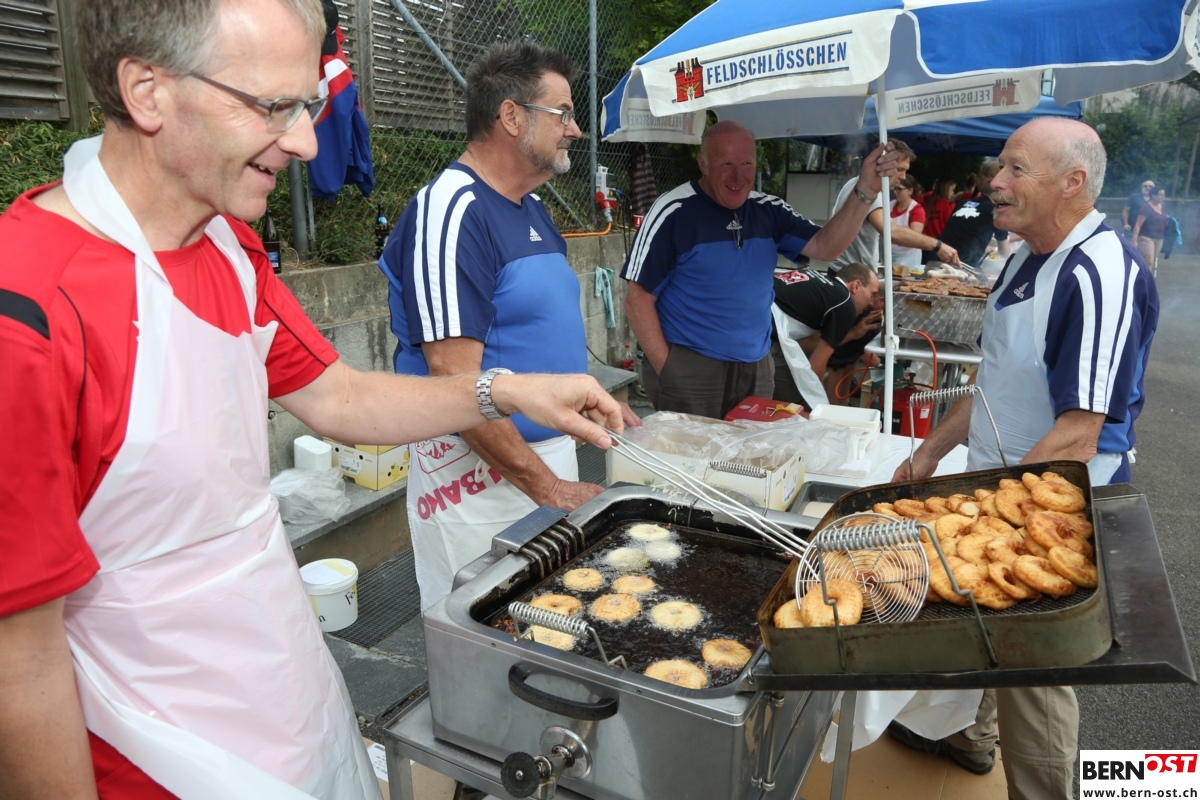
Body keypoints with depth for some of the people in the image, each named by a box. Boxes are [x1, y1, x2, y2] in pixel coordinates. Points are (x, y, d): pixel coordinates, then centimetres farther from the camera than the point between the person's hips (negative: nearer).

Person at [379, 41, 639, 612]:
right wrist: (546, 485, -20)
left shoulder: (530, 209, 10)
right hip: (480, 474, -8)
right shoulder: (452, 211, -18)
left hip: (550, 450, 8)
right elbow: (454, 376, -24)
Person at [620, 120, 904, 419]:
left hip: (757, 368, 6)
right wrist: (666, 370, -14)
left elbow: (825, 247, -3)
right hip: (689, 369, -5)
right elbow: (639, 299, -10)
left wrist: (865, 191, -16)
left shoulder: (769, 210, 6)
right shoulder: (673, 212, -10)